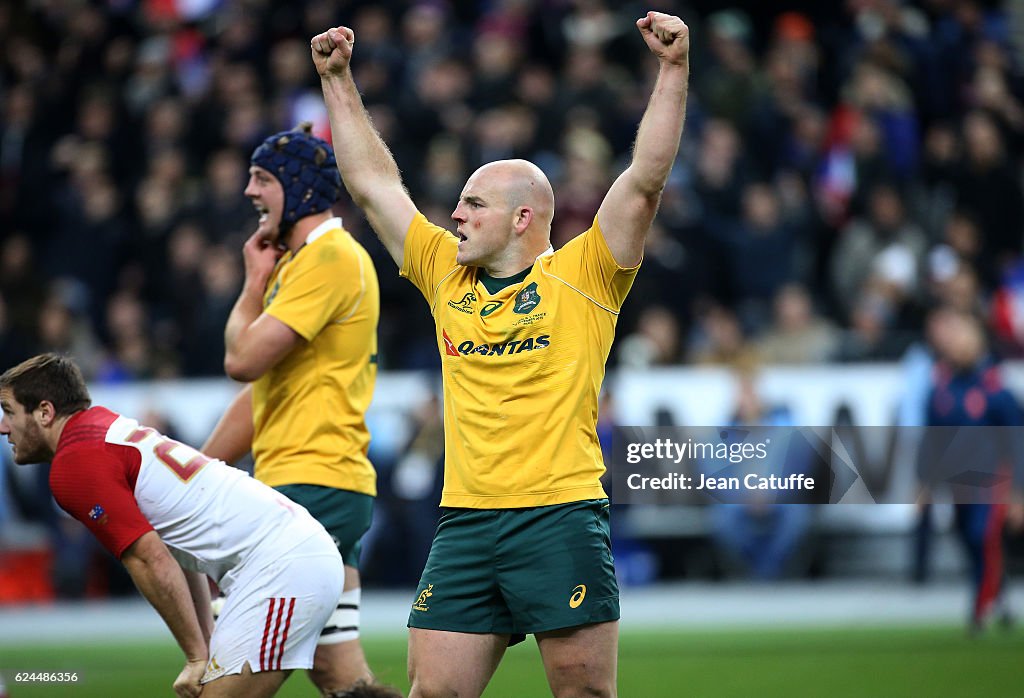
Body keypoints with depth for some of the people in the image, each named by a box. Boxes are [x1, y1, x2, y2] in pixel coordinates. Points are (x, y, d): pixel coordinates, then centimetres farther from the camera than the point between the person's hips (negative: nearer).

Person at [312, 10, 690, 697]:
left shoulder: (580, 277, 3)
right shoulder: (447, 275, 16)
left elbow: (647, 178, -5)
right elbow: (374, 182, 22)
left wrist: (674, 70, -10)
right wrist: (338, 81, 23)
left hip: (561, 516, -4)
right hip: (463, 522, 4)